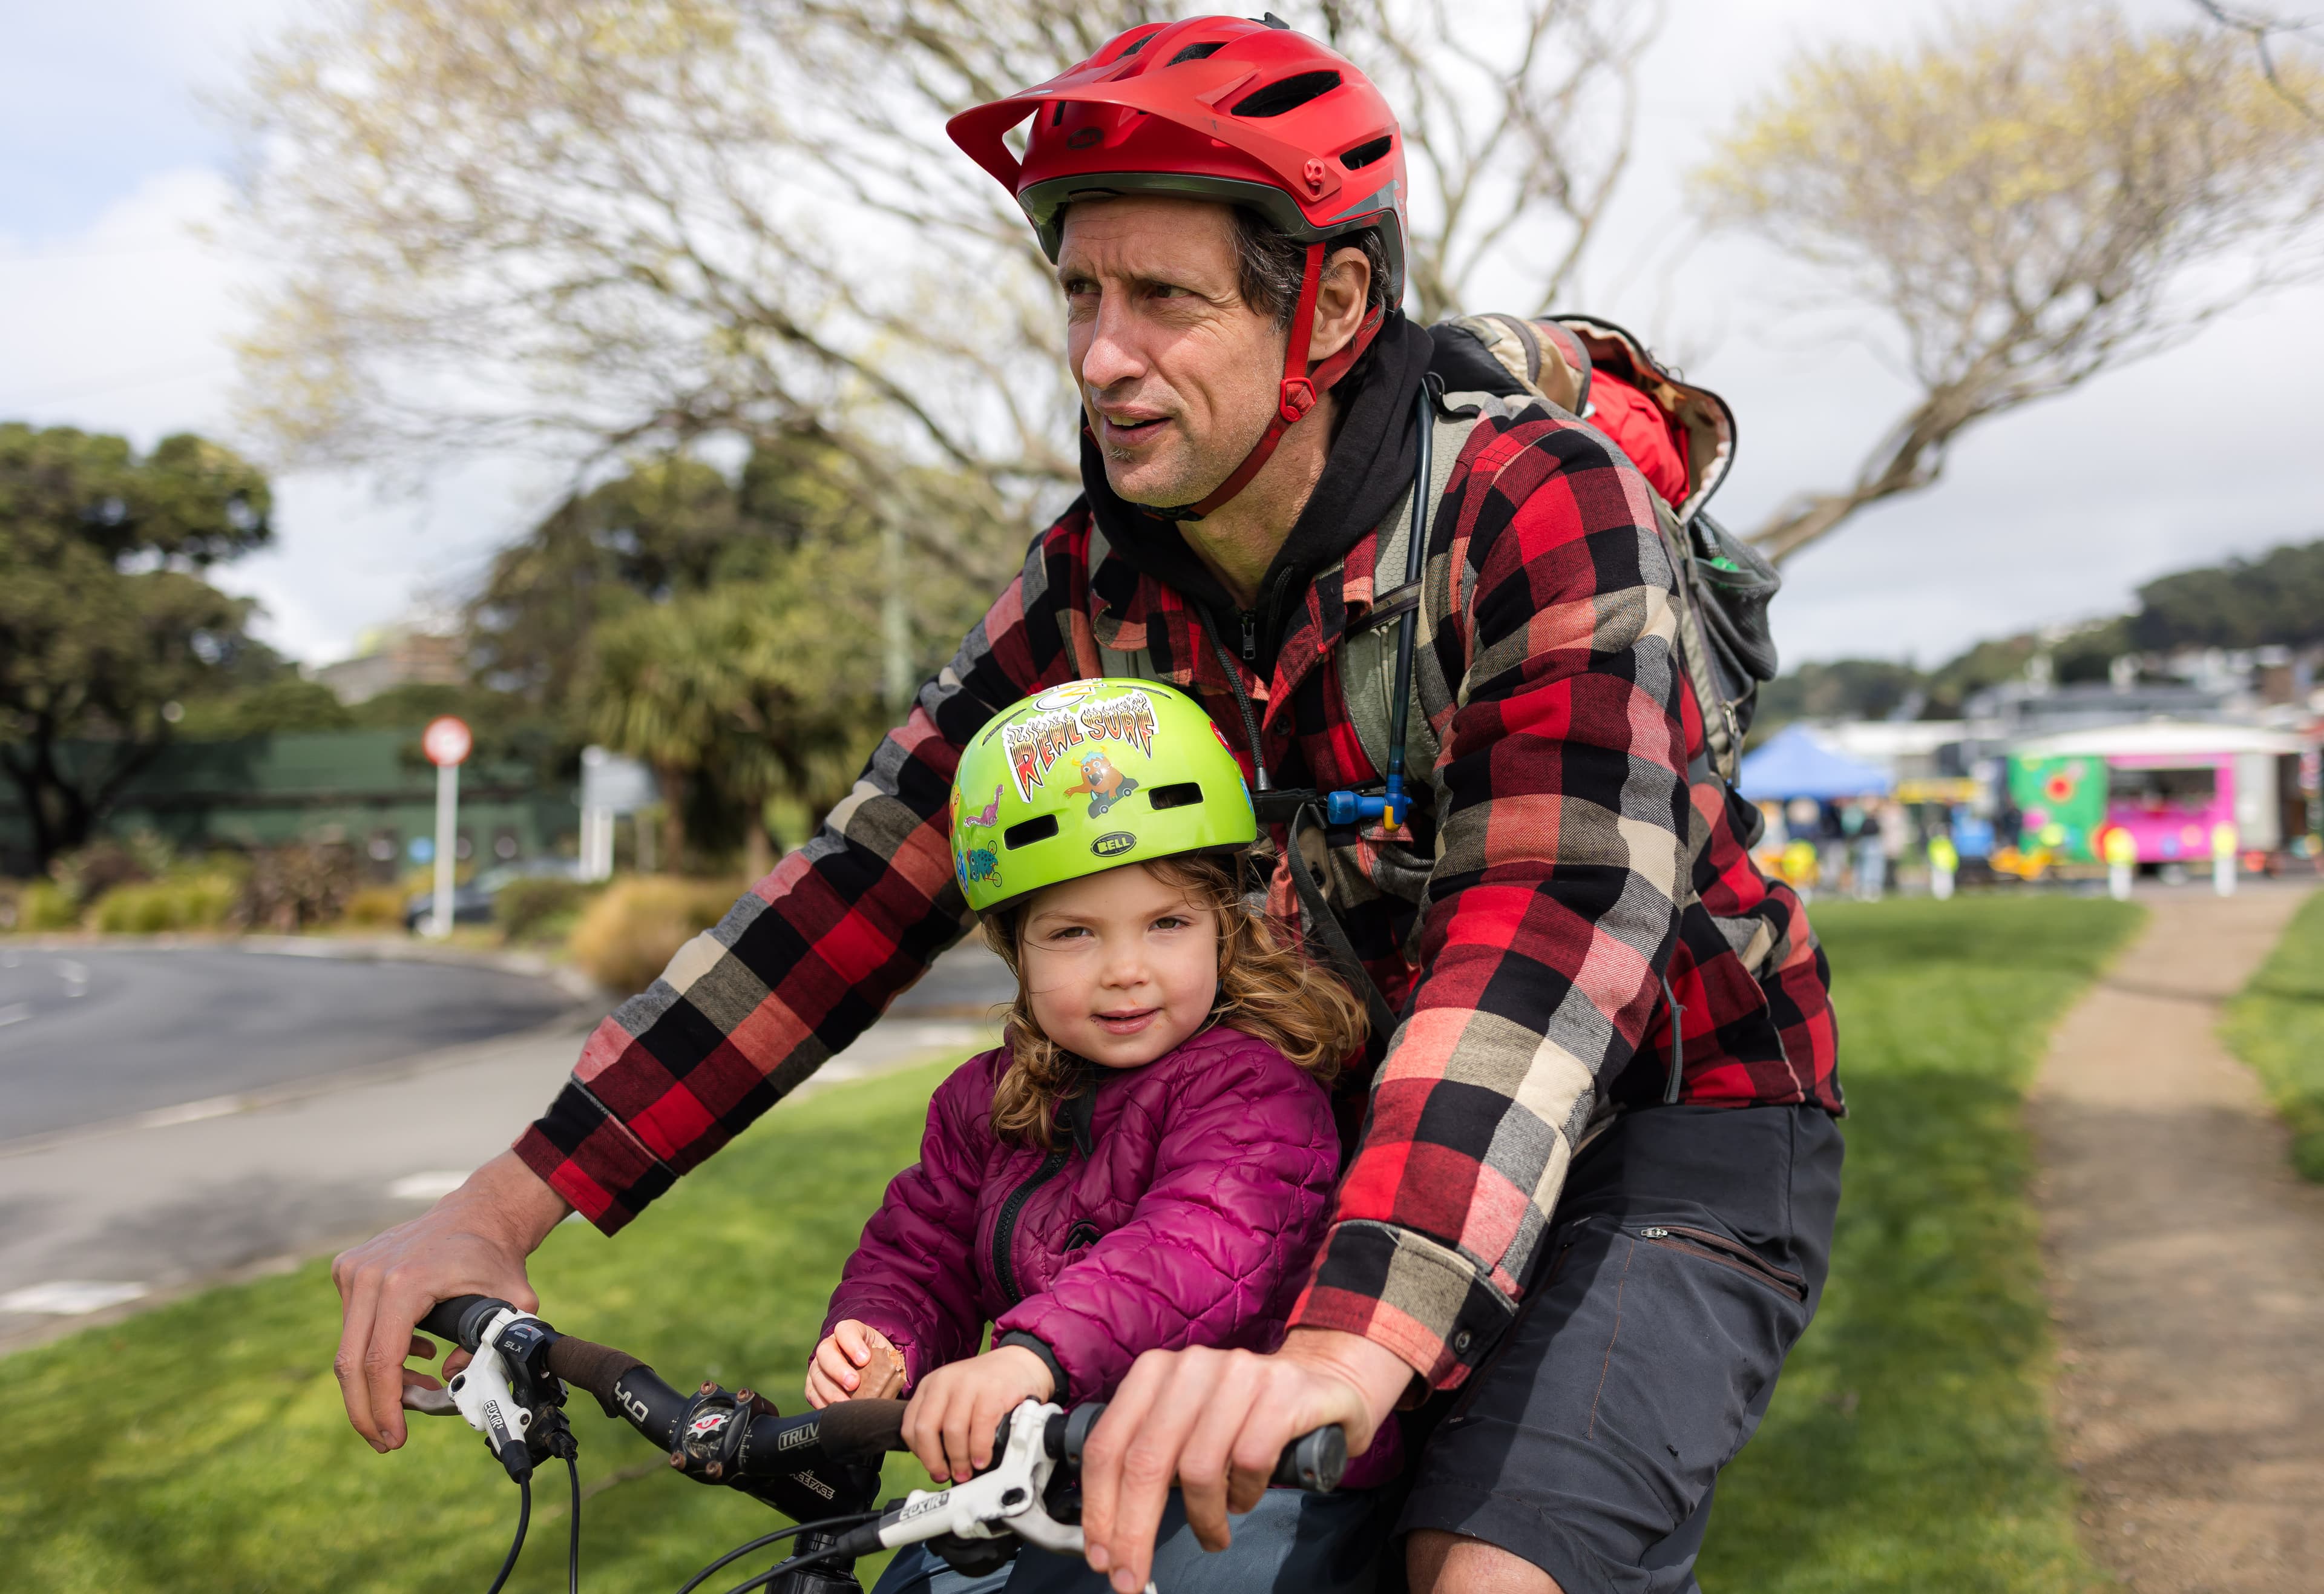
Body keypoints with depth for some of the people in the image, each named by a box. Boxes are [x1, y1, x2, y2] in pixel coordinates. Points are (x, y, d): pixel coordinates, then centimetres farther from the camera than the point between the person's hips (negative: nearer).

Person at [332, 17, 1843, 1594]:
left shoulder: (1545, 507, -25)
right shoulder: (1099, 587, -7)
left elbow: (1556, 919, -39)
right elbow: (870, 876, -9)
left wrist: (1347, 1350, -54)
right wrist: (497, 1210, -15)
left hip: (1674, 1123, -5)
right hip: (1384, 1124, 6)